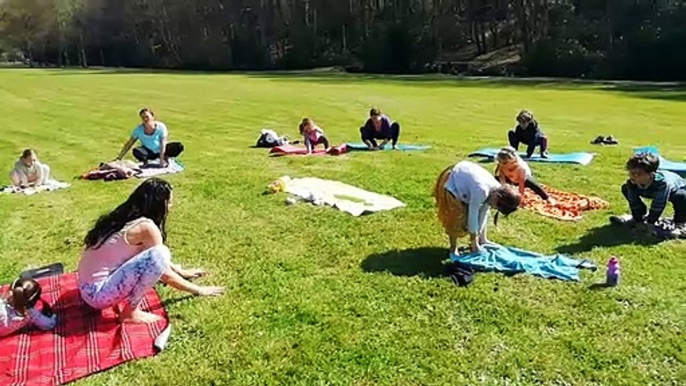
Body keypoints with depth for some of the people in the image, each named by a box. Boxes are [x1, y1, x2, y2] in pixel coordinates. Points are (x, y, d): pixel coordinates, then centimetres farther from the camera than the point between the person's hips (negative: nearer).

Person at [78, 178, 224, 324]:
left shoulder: (126, 217, 7)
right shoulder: (147, 227, -18)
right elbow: (166, 275, -9)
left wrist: (181, 271, 30)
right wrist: (198, 290, 3)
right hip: (98, 293, -9)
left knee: (159, 256, 15)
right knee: (160, 254, -22)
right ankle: (131, 312, -9)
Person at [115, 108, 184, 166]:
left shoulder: (161, 127, -19)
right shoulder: (139, 130, -15)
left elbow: (163, 143, -21)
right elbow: (129, 144, -10)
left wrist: (161, 158, -28)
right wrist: (119, 157, -12)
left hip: (161, 151, 0)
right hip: (149, 152, 0)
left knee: (179, 146, -25)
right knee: (136, 151, -35)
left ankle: (165, 157, 0)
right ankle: (144, 161, -2)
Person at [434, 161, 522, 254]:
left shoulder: (495, 190, -13)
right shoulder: (481, 191, -38)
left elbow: (483, 213, -4)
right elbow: (473, 215, -30)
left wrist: (479, 237, -2)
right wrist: (474, 243, -20)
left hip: (463, 179, 8)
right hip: (451, 183, -8)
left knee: (482, 211, 10)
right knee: (456, 219, -8)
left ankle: (482, 240, 26)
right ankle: (453, 249, 7)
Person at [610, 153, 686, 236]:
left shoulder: (662, 182, -44)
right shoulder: (632, 183, -28)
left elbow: (658, 205, -35)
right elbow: (634, 203, -17)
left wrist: (649, 223, -27)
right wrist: (638, 221, -15)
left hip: (678, 190, -5)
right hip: (655, 193, 5)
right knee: (625, 189, -7)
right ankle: (643, 216, 13)